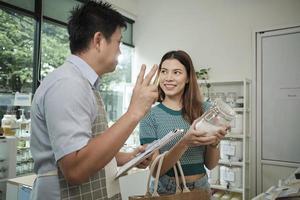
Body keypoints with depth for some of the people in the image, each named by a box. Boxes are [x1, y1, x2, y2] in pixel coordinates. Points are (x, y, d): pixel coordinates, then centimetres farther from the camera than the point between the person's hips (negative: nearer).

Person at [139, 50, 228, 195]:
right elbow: (155, 170, -16)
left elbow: (210, 164, -1)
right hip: (165, 190, -2)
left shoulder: (204, 109, -6)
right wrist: (184, 143, -30)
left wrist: (214, 143, -21)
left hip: (200, 188, 2)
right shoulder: (150, 116, -12)